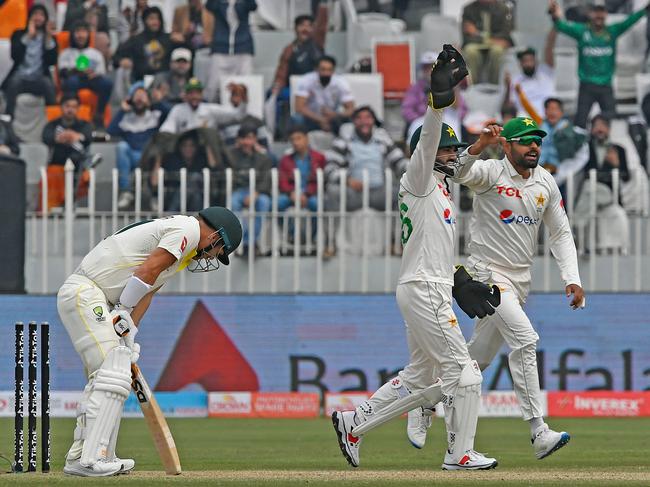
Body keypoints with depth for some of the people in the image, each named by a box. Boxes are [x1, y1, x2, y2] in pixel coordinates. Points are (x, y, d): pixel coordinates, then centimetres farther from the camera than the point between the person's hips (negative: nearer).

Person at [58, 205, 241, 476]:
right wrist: (123, 313, -8)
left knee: (103, 377, 16)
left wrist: (128, 332, 6)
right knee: (113, 376, -15)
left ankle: (79, 457, 19)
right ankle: (90, 460, -22)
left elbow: (147, 290, 17)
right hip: (84, 293, -11)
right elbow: (146, 272, -18)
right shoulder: (188, 229, -9)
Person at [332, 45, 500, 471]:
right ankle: (460, 453, -6)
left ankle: (353, 424, 18)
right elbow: (427, 140, -23)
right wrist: (439, 100, -35)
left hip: (433, 289, 10)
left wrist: (462, 284, 15)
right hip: (422, 290, -10)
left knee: (420, 374, 14)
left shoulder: (439, 190, 22)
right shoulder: (418, 181, -5)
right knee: (462, 371, -9)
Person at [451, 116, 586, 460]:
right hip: (488, 274, -7)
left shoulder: (546, 183, 5)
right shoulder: (490, 173, -13)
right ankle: (538, 433, -25)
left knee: (479, 357, 13)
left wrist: (572, 278, -1)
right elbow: (460, 172, -34)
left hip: (520, 280, 7)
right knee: (525, 339, -23)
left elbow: (561, 233, 10)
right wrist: (480, 146, -53)